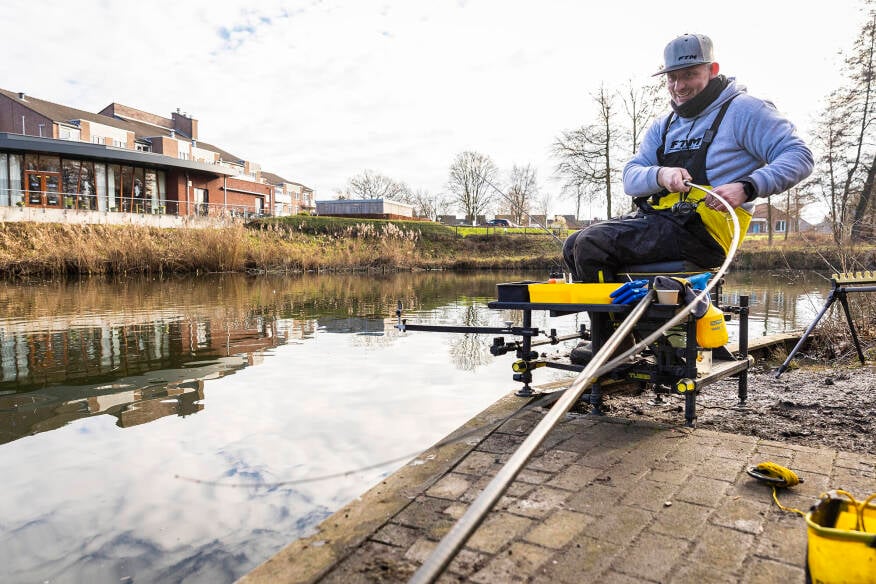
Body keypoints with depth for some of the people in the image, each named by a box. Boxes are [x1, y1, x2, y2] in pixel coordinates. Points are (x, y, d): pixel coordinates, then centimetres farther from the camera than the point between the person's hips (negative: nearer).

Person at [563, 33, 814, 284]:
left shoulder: (742, 109, 1)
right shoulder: (663, 126, 21)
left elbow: (799, 155, -7)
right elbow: (630, 179, 8)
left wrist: (746, 188, -23)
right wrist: (660, 175, -16)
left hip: (703, 228, -8)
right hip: (657, 218, 8)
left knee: (592, 245, -24)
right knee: (574, 246, -1)